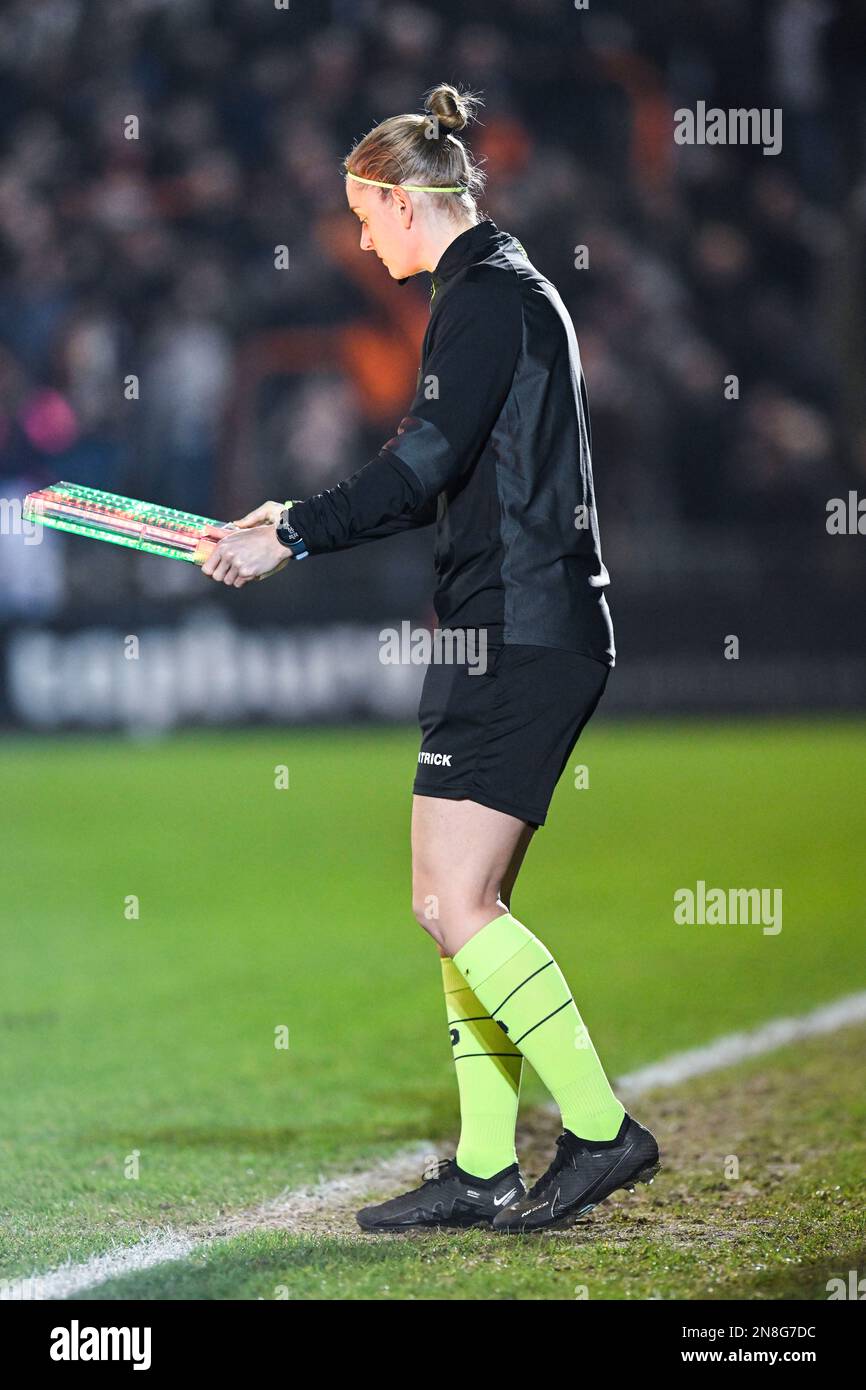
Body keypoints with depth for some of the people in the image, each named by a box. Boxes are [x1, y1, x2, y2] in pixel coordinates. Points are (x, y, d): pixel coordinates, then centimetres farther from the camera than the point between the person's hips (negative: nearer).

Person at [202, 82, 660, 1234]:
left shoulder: (488, 296, -10)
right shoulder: (502, 291, 21)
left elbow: (426, 463, -19)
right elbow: (446, 480, 26)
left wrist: (294, 538, -13)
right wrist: (300, 519, 22)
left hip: (520, 638, -10)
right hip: (522, 632, 10)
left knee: (455, 905, -12)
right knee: (465, 906, 9)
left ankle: (602, 1130, -7)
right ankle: (484, 1169, 11)